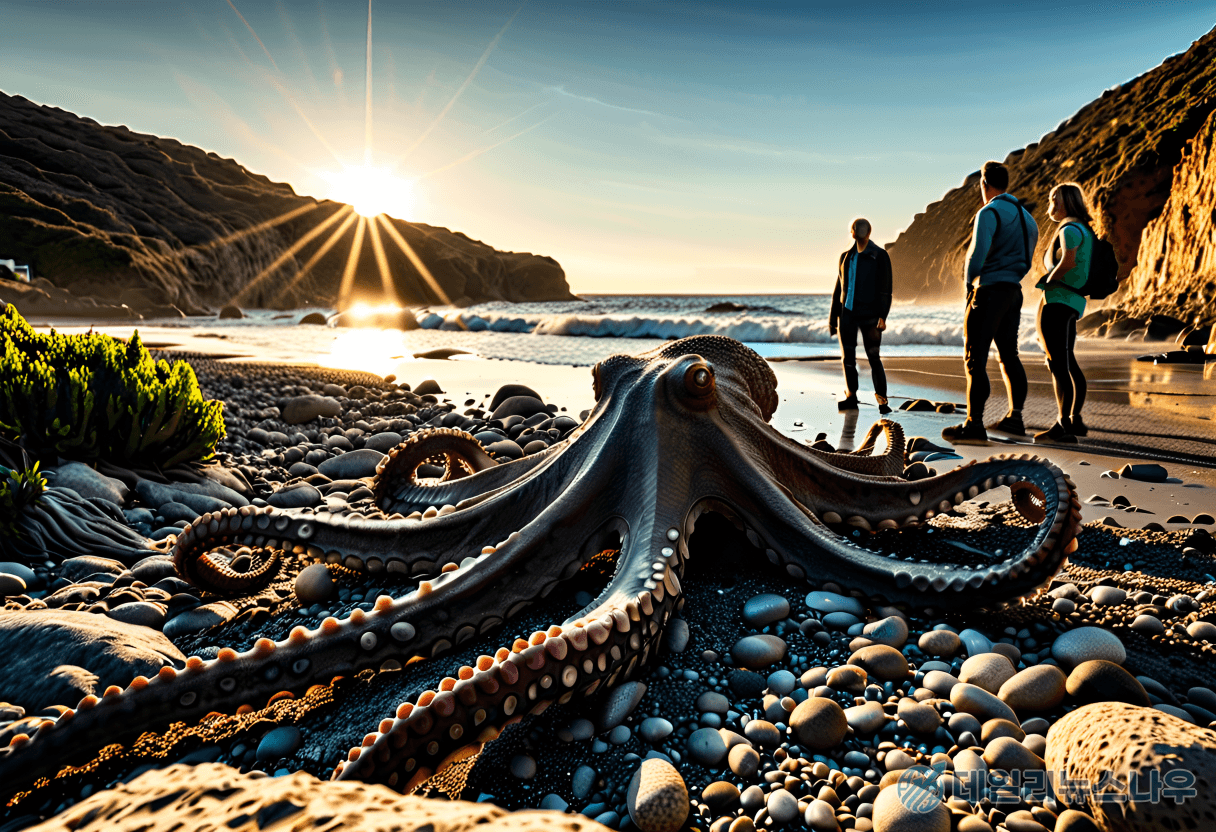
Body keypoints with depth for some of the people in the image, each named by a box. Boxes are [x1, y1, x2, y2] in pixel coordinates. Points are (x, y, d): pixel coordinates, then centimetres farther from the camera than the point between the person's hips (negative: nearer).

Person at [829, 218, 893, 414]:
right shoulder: (845, 257, 14)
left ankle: (882, 400, -1)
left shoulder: (880, 256, -1)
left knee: (873, 358, -6)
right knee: (847, 357, 8)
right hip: (846, 313, 5)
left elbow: (885, 289, -6)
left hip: (869, 315, -5)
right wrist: (833, 317, 14)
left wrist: (882, 316, -16)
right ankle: (851, 396, 19)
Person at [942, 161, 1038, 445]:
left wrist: (969, 281, -7)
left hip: (990, 290, -9)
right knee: (1009, 355, 16)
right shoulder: (1025, 215, 19)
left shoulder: (989, 212, -9)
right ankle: (1015, 417, 22)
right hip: (1014, 291, 9)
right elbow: (1027, 257, 20)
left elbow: (978, 253, -20)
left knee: (975, 358, -9)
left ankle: (974, 424, -12)